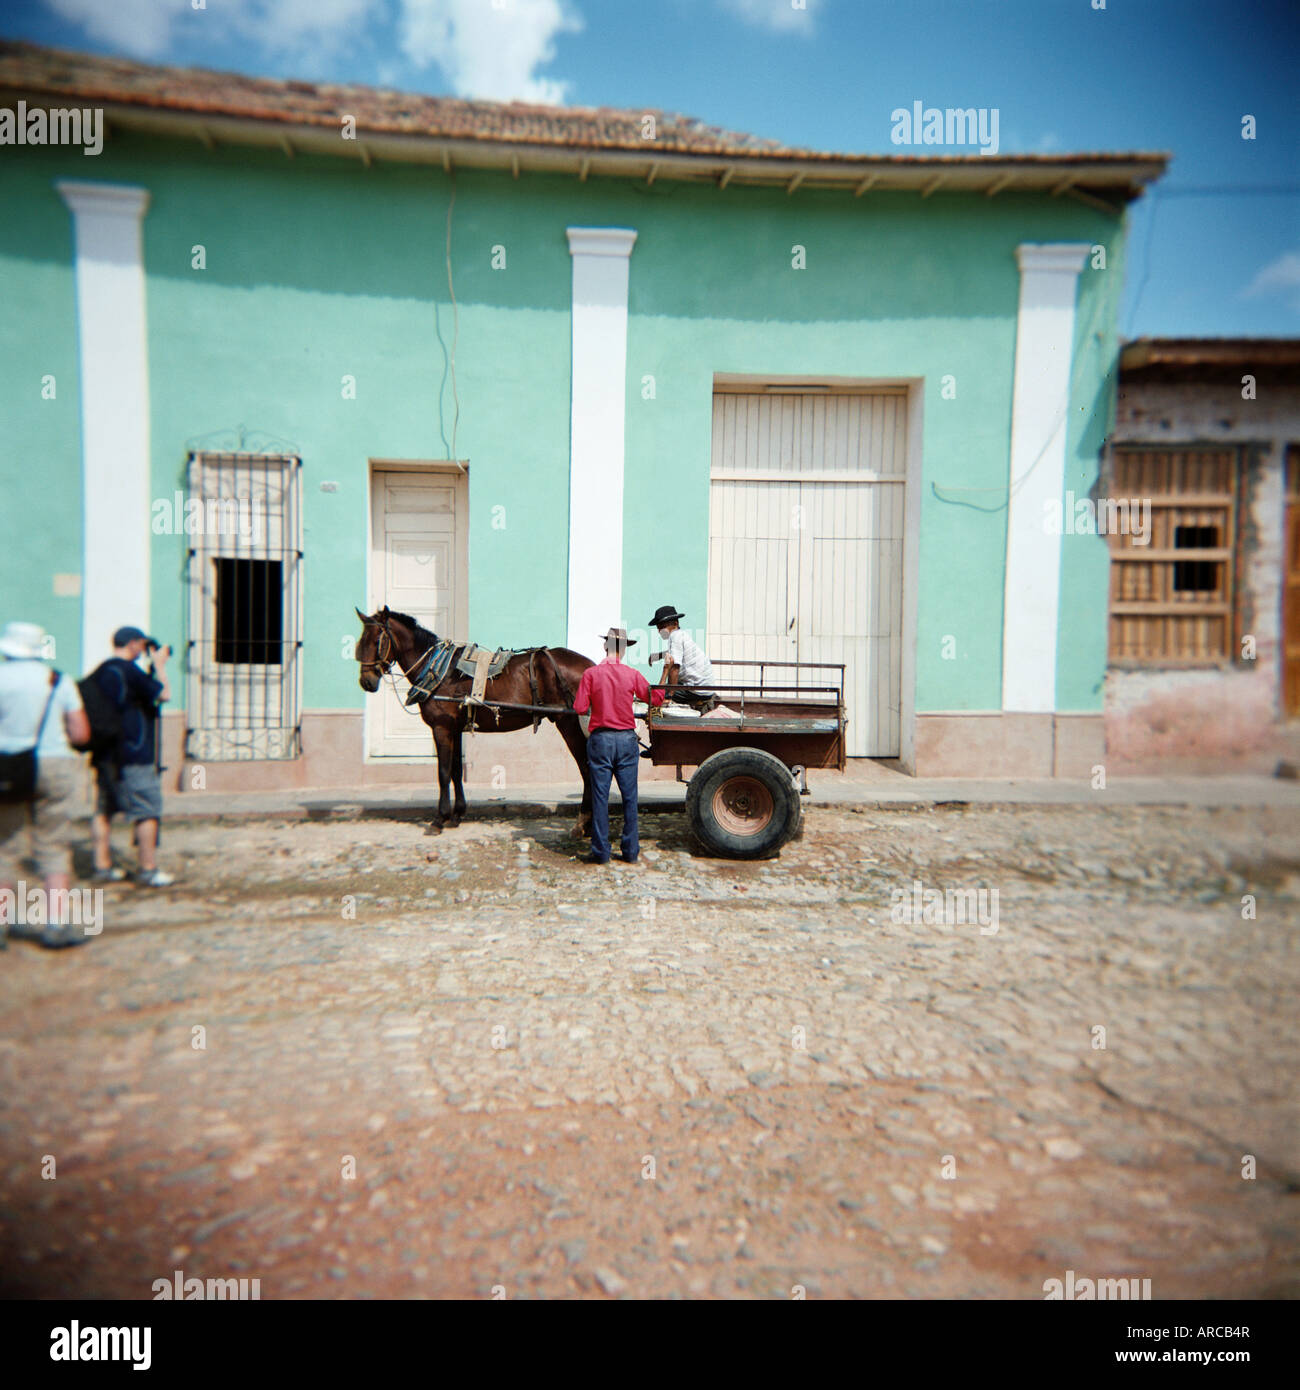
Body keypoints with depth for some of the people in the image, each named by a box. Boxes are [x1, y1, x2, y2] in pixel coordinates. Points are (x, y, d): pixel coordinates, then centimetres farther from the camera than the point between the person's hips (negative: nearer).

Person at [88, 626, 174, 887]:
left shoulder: (99, 671, 9)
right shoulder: (130, 670, -13)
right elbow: (164, 694, -10)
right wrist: (159, 664, 1)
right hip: (133, 755, -8)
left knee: (105, 809, 14)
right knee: (147, 811, -2)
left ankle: (103, 866, 20)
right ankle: (148, 870, 1)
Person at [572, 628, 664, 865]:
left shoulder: (590, 673, -4)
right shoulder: (632, 675, -1)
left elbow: (580, 708, -6)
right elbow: (656, 698, 9)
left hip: (600, 739, -1)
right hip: (627, 739, 1)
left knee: (600, 796, 4)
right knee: (629, 796, 8)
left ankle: (601, 852, 7)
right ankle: (630, 850, 14)